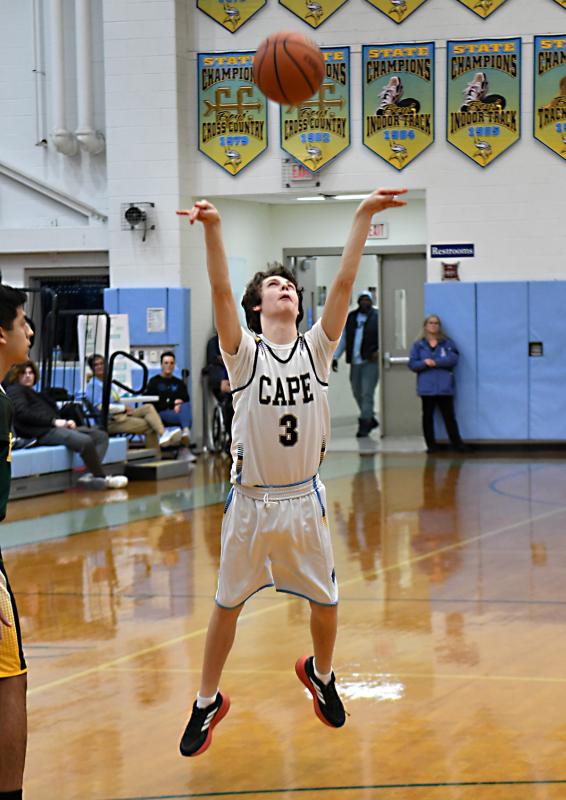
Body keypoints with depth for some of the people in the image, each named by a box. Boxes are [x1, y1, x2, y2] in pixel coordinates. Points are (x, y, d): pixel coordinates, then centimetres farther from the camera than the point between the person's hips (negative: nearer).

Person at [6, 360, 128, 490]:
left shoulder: (34, 394, 34)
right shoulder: (14, 390, 7)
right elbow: (22, 412, -11)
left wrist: (66, 421, 0)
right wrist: (54, 421, -16)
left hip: (54, 427, 10)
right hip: (42, 432, -10)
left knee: (101, 436, -3)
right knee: (85, 441, -29)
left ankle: (89, 476, -22)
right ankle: (102, 478, -14)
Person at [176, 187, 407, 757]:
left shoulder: (316, 348, 0)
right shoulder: (245, 353, -7)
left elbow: (343, 284, -10)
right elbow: (220, 291, -22)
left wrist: (363, 217, -18)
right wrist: (212, 229, -36)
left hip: (304, 500, 2)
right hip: (251, 501, -2)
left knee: (325, 603, 12)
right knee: (227, 605, 7)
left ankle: (320, 674, 42)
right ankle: (208, 703, 24)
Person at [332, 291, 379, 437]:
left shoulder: (377, 317, -3)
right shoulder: (350, 318, 12)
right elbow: (342, 339, 18)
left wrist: (379, 351, -21)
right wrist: (335, 357, 12)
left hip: (370, 361, -6)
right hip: (355, 362, 6)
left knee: (367, 394, -7)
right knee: (357, 393, 12)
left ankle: (364, 425, -4)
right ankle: (370, 420, 28)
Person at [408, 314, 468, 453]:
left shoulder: (447, 343, 6)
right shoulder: (418, 345, 7)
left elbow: (453, 358, -10)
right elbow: (412, 364, -1)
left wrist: (435, 362, -17)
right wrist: (425, 363, -20)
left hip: (444, 387, -1)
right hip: (426, 387, 1)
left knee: (449, 416, 1)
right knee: (428, 416, 4)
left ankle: (457, 442, 6)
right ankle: (431, 445, 11)